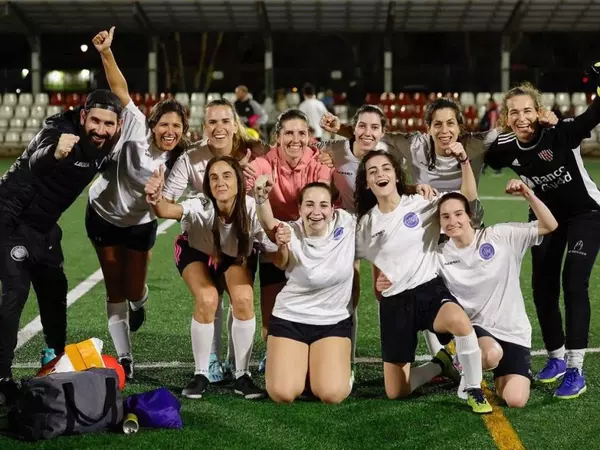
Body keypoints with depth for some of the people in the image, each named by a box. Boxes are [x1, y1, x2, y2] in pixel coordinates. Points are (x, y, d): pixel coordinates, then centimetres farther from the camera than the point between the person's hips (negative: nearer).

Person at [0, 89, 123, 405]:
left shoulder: (108, 146, -8)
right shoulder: (61, 131, -30)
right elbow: (36, 162, -51)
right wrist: (54, 153, -74)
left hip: (43, 225, 8)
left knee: (54, 289, 16)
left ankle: (58, 360, 35)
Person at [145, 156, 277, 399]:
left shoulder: (252, 209, -32)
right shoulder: (201, 206, -37)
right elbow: (168, 210, -58)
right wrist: (156, 200, -81)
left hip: (235, 257, 1)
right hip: (197, 253, -1)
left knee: (244, 299, -24)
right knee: (207, 300, -26)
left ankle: (242, 376, -7)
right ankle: (200, 375, -7)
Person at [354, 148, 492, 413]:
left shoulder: (421, 204, -2)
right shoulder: (365, 224, 6)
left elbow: (469, 197, -10)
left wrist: (464, 161, -22)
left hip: (430, 291, -3)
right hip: (393, 303, 3)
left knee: (458, 320, -41)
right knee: (395, 393, 0)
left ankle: (474, 391, -18)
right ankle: (440, 365, 30)